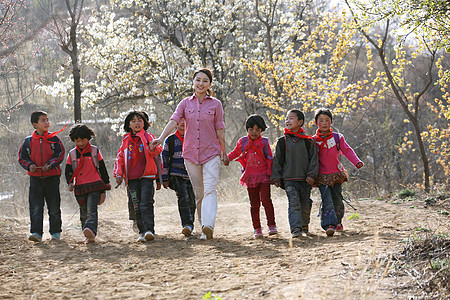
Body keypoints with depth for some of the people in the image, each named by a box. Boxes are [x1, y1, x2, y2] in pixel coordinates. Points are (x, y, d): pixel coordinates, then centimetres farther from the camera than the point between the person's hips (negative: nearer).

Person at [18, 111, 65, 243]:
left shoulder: (54, 139, 1)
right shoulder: (29, 141, 4)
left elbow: (60, 155, 0)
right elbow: (22, 157, 9)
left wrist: (50, 164, -16)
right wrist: (29, 165, -10)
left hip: (52, 177, 0)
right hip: (35, 178, 1)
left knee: (54, 207, 5)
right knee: (35, 207, -6)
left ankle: (55, 232, 18)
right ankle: (36, 233, -7)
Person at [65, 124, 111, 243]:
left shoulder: (95, 151, 4)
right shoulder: (72, 154, 8)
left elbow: (102, 168, 10)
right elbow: (68, 171, 11)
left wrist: (106, 184, 12)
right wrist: (70, 183, -7)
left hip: (95, 185, -3)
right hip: (80, 188, 3)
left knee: (91, 209, -20)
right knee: (84, 212, 7)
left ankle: (91, 230, -38)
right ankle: (89, 237, 15)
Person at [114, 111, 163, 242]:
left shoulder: (148, 137, 7)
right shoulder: (126, 141, 17)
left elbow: (158, 150, -8)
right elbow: (120, 158, 19)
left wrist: (153, 149, -31)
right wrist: (118, 173, 7)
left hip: (146, 176, -4)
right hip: (132, 178, 4)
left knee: (146, 204, -15)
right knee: (137, 206, 4)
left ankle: (149, 230, -19)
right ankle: (142, 232, 11)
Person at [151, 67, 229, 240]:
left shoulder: (215, 104, 3)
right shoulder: (186, 103, 7)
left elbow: (219, 131, 6)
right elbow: (174, 121, -8)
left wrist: (225, 154, 9)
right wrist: (161, 139, -24)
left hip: (211, 153, -3)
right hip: (191, 153, 3)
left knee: (210, 189, -18)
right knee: (198, 192, 8)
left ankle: (209, 226, -32)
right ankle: (203, 228, 16)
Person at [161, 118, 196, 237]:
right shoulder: (170, 140, 8)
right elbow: (165, 160, 9)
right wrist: (165, 178, 5)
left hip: (192, 174, 2)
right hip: (177, 175, -2)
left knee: (192, 201, 5)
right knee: (183, 198, -19)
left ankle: (190, 226, 18)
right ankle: (187, 224, -26)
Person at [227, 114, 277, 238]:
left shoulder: (264, 142, 3)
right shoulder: (243, 142, 9)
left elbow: (269, 159, 6)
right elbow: (235, 153, 23)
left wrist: (270, 174, 0)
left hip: (263, 176, -3)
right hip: (250, 177, 3)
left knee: (265, 199, -15)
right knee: (254, 204, 4)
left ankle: (272, 225, -9)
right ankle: (257, 228, 11)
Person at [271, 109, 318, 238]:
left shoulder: (308, 141, 3)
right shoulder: (282, 142, 4)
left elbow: (313, 159, 4)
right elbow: (277, 161, 7)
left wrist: (311, 175, -5)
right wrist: (276, 178, 3)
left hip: (305, 179, 1)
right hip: (289, 179, -1)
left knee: (305, 206, 8)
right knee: (294, 203, -14)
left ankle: (304, 227, 28)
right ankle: (296, 229, -22)